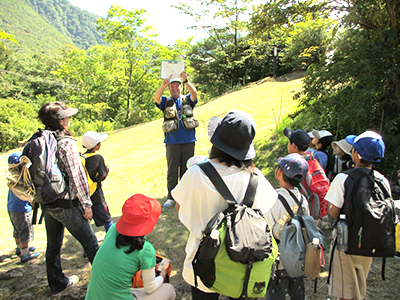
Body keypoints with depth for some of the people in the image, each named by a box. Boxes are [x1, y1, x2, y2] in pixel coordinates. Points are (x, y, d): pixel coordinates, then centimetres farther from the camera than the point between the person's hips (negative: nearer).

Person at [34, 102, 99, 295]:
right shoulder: (66, 143, -20)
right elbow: (77, 175, -19)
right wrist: (86, 203, -11)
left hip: (46, 204, 7)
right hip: (66, 204, -7)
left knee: (53, 244, 21)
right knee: (90, 243, 8)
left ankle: (57, 283, 37)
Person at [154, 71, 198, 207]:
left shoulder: (187, 100, 9)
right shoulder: (166, 102, 8)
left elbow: (194, 94, -13)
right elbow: (156, 97, -13)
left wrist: (186, 81, -30)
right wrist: (163, 85, -32)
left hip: (188, 141, 1)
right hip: (172, 143, 0)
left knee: (186, 170, 9)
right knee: (172, 171, 3)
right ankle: (171, 197, 13)